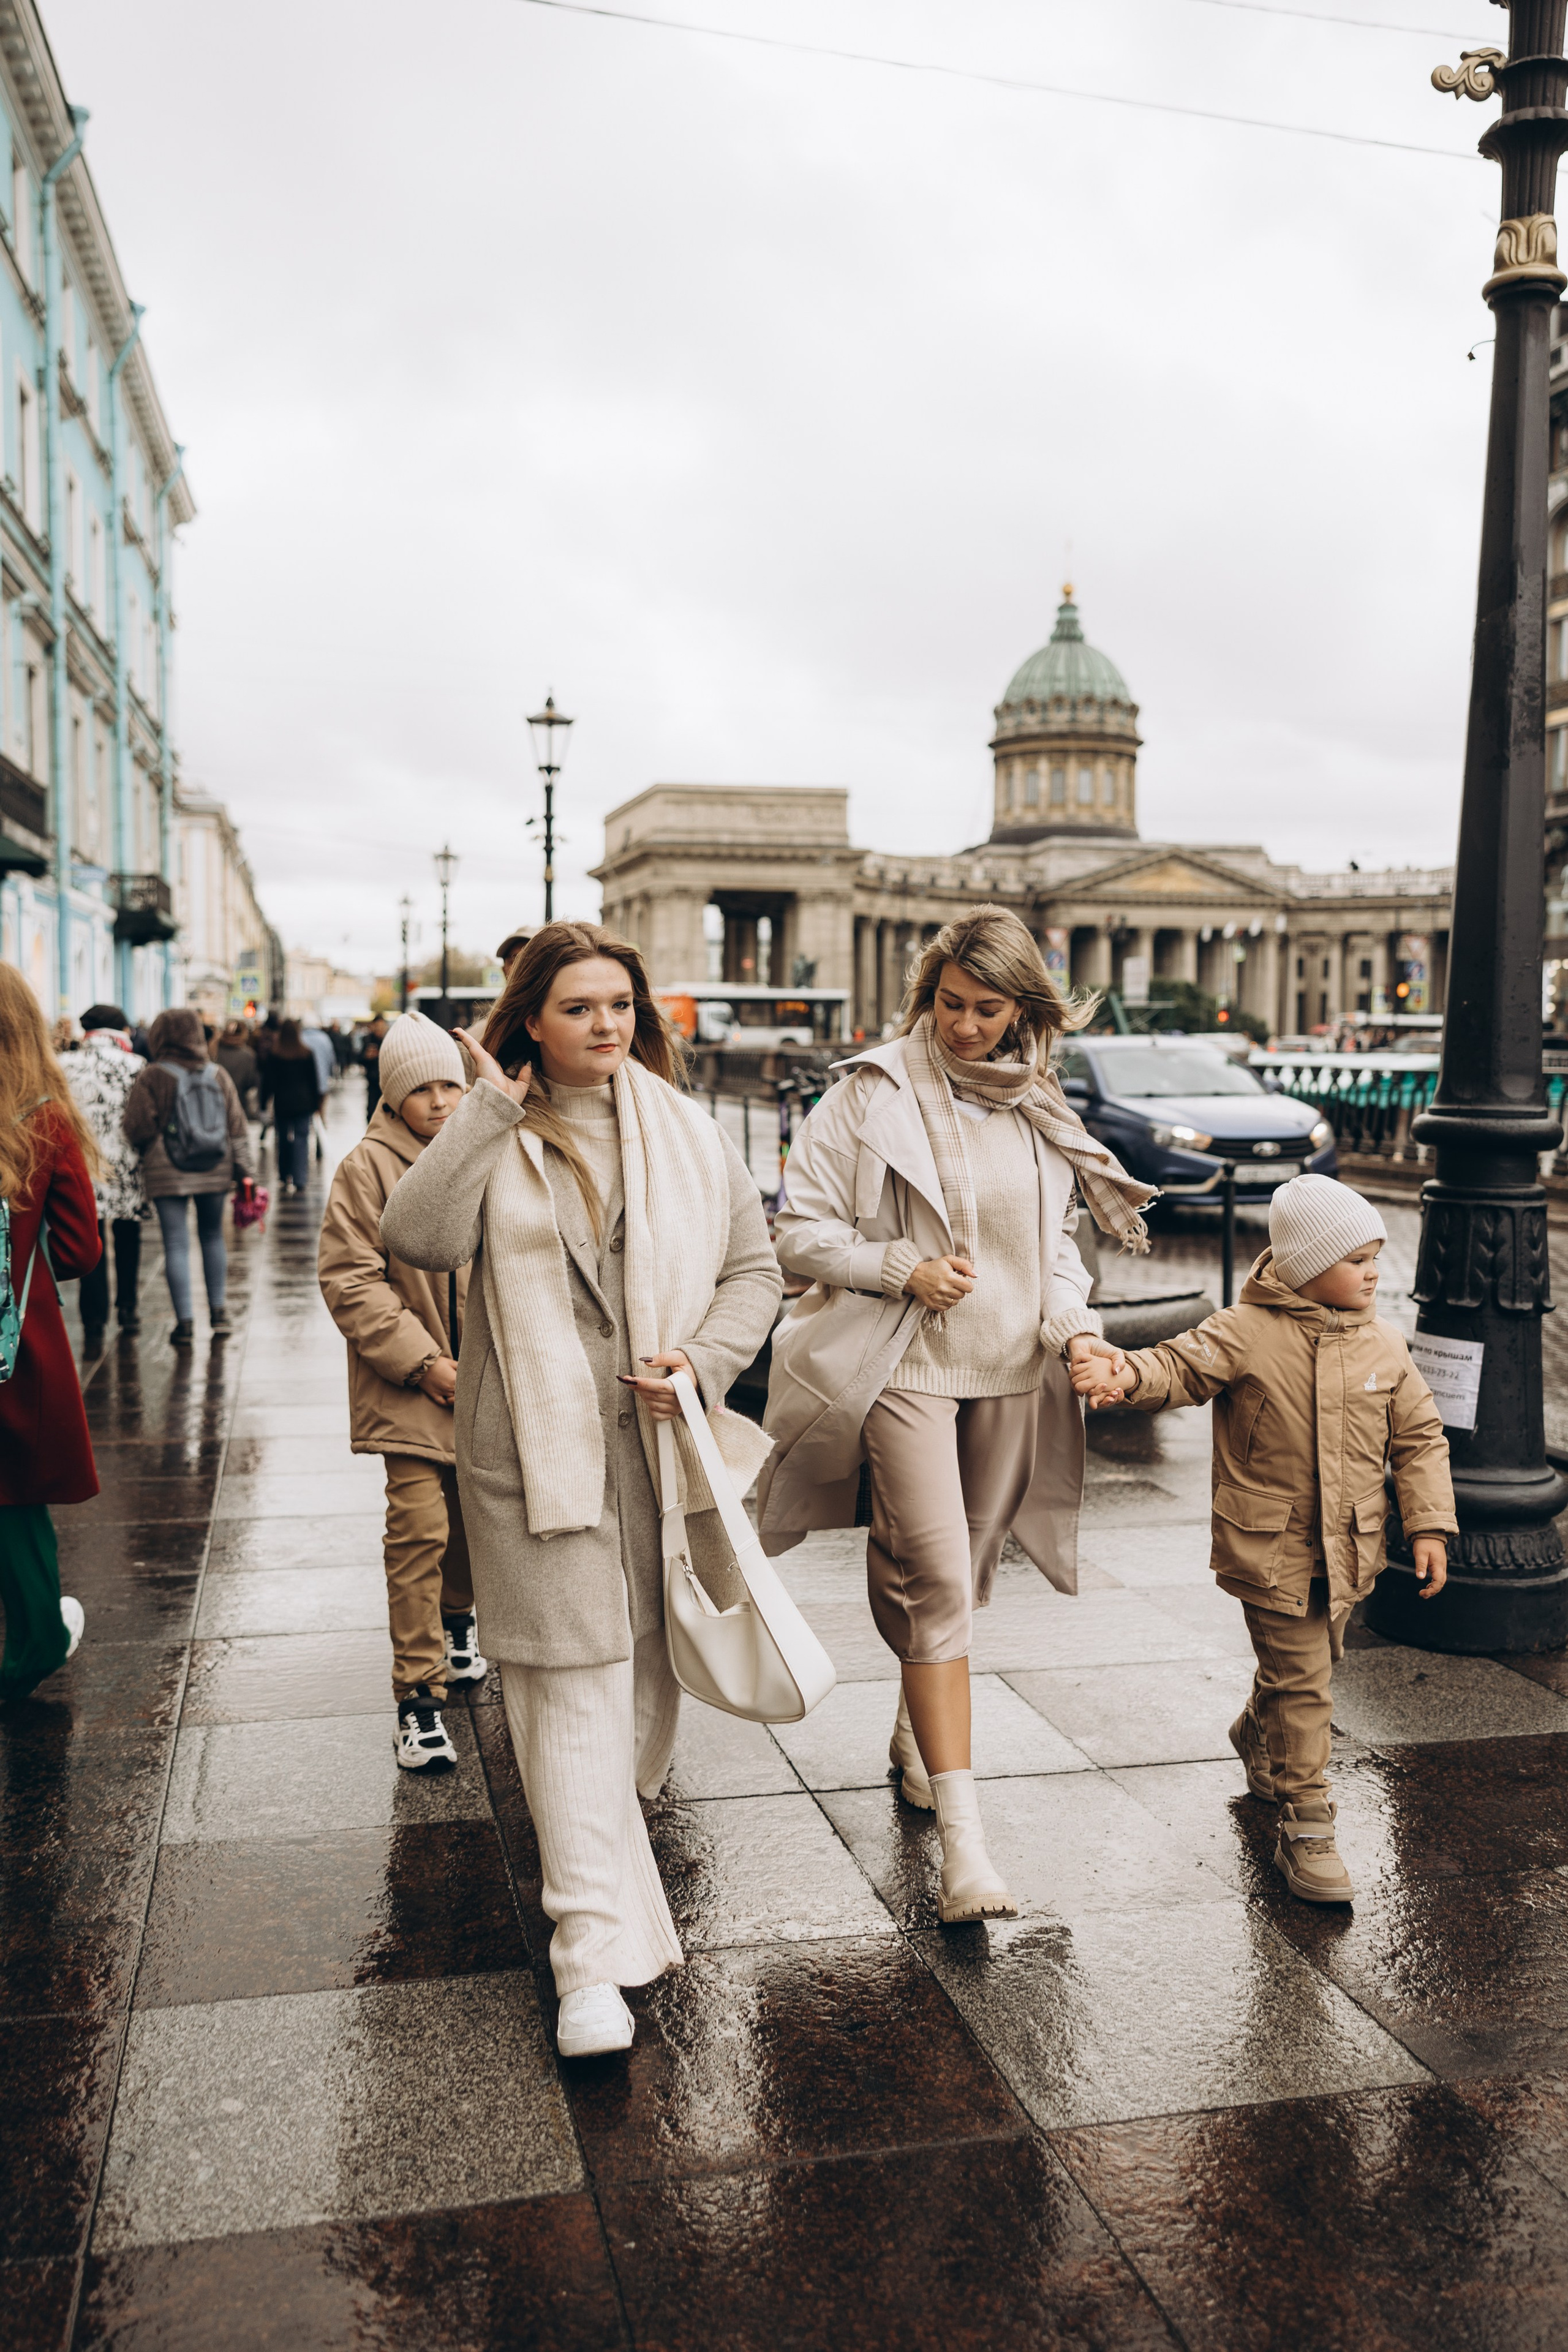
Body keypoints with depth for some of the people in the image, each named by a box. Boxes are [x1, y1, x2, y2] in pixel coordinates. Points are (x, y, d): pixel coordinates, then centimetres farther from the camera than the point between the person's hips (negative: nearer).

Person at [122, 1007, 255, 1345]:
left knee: (176, 1244, 1)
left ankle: (185, 1320, 2)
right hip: (214, 1171, 3)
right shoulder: (218, 1074, 2)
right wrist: (246, 1170, 8)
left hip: (167, 1174, -3)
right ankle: (218, 1309, 19)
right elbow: (238, 1126, 3)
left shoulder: (153, 1077, -9)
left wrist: (148, 1148, 12)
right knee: (212, 1236, 18)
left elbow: (137, 1129, -10)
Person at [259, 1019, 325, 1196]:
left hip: (282, 1103, 0)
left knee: (283, 1139, 12)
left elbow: (268, 1081, 0)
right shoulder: (307, 1054, 0)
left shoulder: (274, 1055, -3)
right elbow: (315, 1080, 5)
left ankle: (285, 1176, 21)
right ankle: (299, 1180, -10)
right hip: (303, 1103, 0)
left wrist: (266, 1103, 6)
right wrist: (316, 1103, 12)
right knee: (301, 1138, -1)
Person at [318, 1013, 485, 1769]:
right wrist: (421, 1361, -16)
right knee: (419, 1530, -10)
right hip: (410, 1387, -5)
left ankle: (456, 1617, 46)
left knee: (475, 1515, 18)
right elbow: (348, 1279, -11)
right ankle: (418, 1695, -1)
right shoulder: (367, 1168, -9)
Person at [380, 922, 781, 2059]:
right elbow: (422, 1237, -19)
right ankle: (594, 1950, 1)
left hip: (660, 1442, 3)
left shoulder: (688, 1132, 5)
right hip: (537, 1446, -3)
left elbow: (755, 1269, 8)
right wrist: (490, 1111, -18)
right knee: (573, 1680, -4)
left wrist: (706, 1361, -8)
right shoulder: (496, 1138, -1)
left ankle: (613, 1830, 46)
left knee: (654, 1661, 17)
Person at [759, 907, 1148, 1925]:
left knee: (967, 1575, 15)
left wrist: (1075, 1318, -1)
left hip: (1012, 1371, 5)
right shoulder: (874, 1093, -6)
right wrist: (904, 1269, -17)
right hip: (906, 1369, -5)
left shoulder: (1041, 1108, 10)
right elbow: (801, 1230, -5)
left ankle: (915, 1741, 39)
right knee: (937, 1583, -11)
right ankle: (963, 1835, -10)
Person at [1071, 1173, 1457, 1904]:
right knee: (1301, 1681, -5)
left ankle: (1258, 1736, 52)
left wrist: (1429, 1526, 2)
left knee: (1308, 1665, 22)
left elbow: (1418, 1438, 8)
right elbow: (1179, 1366, -17)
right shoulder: (1246, 1334, -12)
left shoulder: (1383, 1345, 2)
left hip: (1349, 1550, 5)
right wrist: (1127, 1375, -40)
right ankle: (1305, 1829, 5)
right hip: (1269, 1549, -5)